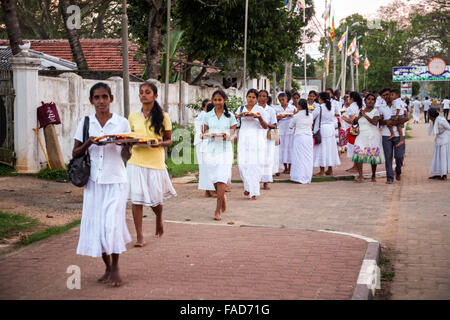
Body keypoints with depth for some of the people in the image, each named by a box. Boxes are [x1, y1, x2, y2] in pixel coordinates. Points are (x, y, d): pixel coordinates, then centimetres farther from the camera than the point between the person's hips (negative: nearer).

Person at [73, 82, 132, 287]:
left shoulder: (122, 123, 1)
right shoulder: (85, 123, 5)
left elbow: (127, 155, 2)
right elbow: (75, 153, 5)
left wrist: (124, 142, -19)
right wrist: (89, 142, -13)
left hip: (115, 180, -2)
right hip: (93, 181, 2)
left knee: (112, 223, -11)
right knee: (96, 224, 4)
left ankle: (115, 268, 5)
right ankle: (108, 268, 20)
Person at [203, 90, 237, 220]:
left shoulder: (230, 116, 3)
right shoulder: (208, 116, 8)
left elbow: (234, 134, 5)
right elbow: (205, 131, 12)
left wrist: (228, 136, -17)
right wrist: (206, 134, -11)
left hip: (225, 150, -3)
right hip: (211, 149, 3)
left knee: (221, 180, -11)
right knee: (214, 180, 9)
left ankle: (218, 211, -9)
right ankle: (223, 198, 38)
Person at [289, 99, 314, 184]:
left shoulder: (297, 116, -10)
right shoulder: (310, 115, 1)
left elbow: (290, 126, 3)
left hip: (299, 137, -4)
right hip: (309, 136, 4)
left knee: (299, 157, 0)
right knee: (308, 157, 8)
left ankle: (299, 177, -3)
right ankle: (307, 178, 12)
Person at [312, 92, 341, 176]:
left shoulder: (319, 108, -14)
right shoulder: (332, 108, 5)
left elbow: (311, 117, -7)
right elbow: (334, 119, 13)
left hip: (322, 130, -7)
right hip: (331, 130, 7)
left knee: (322, 149, -3)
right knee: (330, 149, 12)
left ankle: (322, 171, -3)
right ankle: (330, 170, 18)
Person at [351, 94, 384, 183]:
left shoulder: (375, 111, -3)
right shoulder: (361, 110, 13)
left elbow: (375, 122, -19)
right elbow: (355, 121, 14)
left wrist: (365, 115, -19)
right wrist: (359, 116, -4)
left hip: (373, 136, -4)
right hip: (362, 136, 4)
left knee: (373, 156, 0)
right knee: (357, 154, -14)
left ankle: (373, 176, 17)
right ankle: (360, 176, -12)